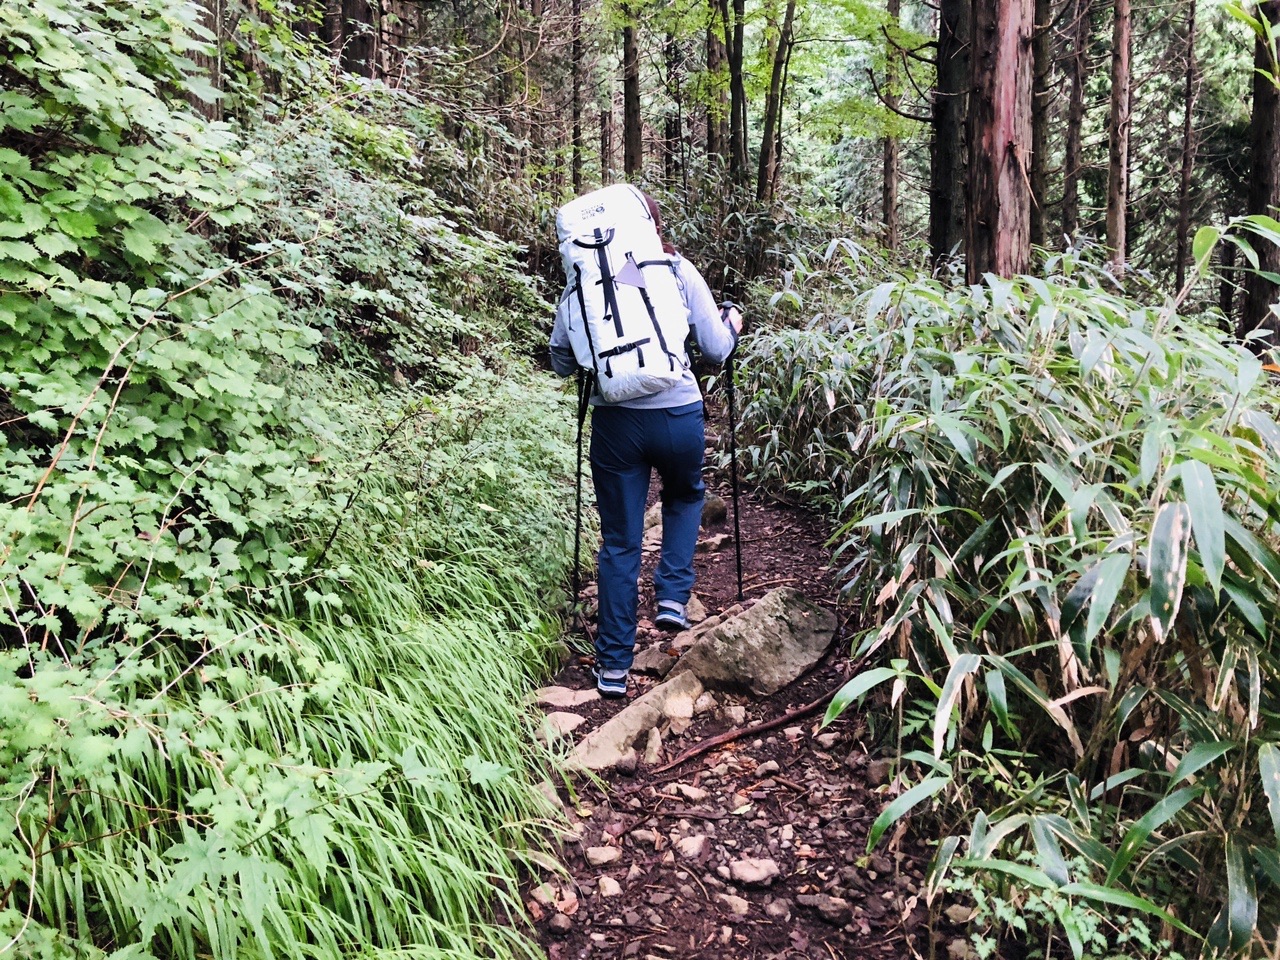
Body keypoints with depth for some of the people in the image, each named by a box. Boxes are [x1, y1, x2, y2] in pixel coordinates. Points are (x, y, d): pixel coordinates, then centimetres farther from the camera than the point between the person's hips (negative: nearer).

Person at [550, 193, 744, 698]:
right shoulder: (680, 270, 2)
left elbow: (561, 361, 3)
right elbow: (716, 350, 2)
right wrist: (733, 323, 23)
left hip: (615, 422, 1)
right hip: (678, 415, 0)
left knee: (619, 542, 11)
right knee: (685, 495, 32)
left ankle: (613, 666, 15)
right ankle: (673, 596, 17)